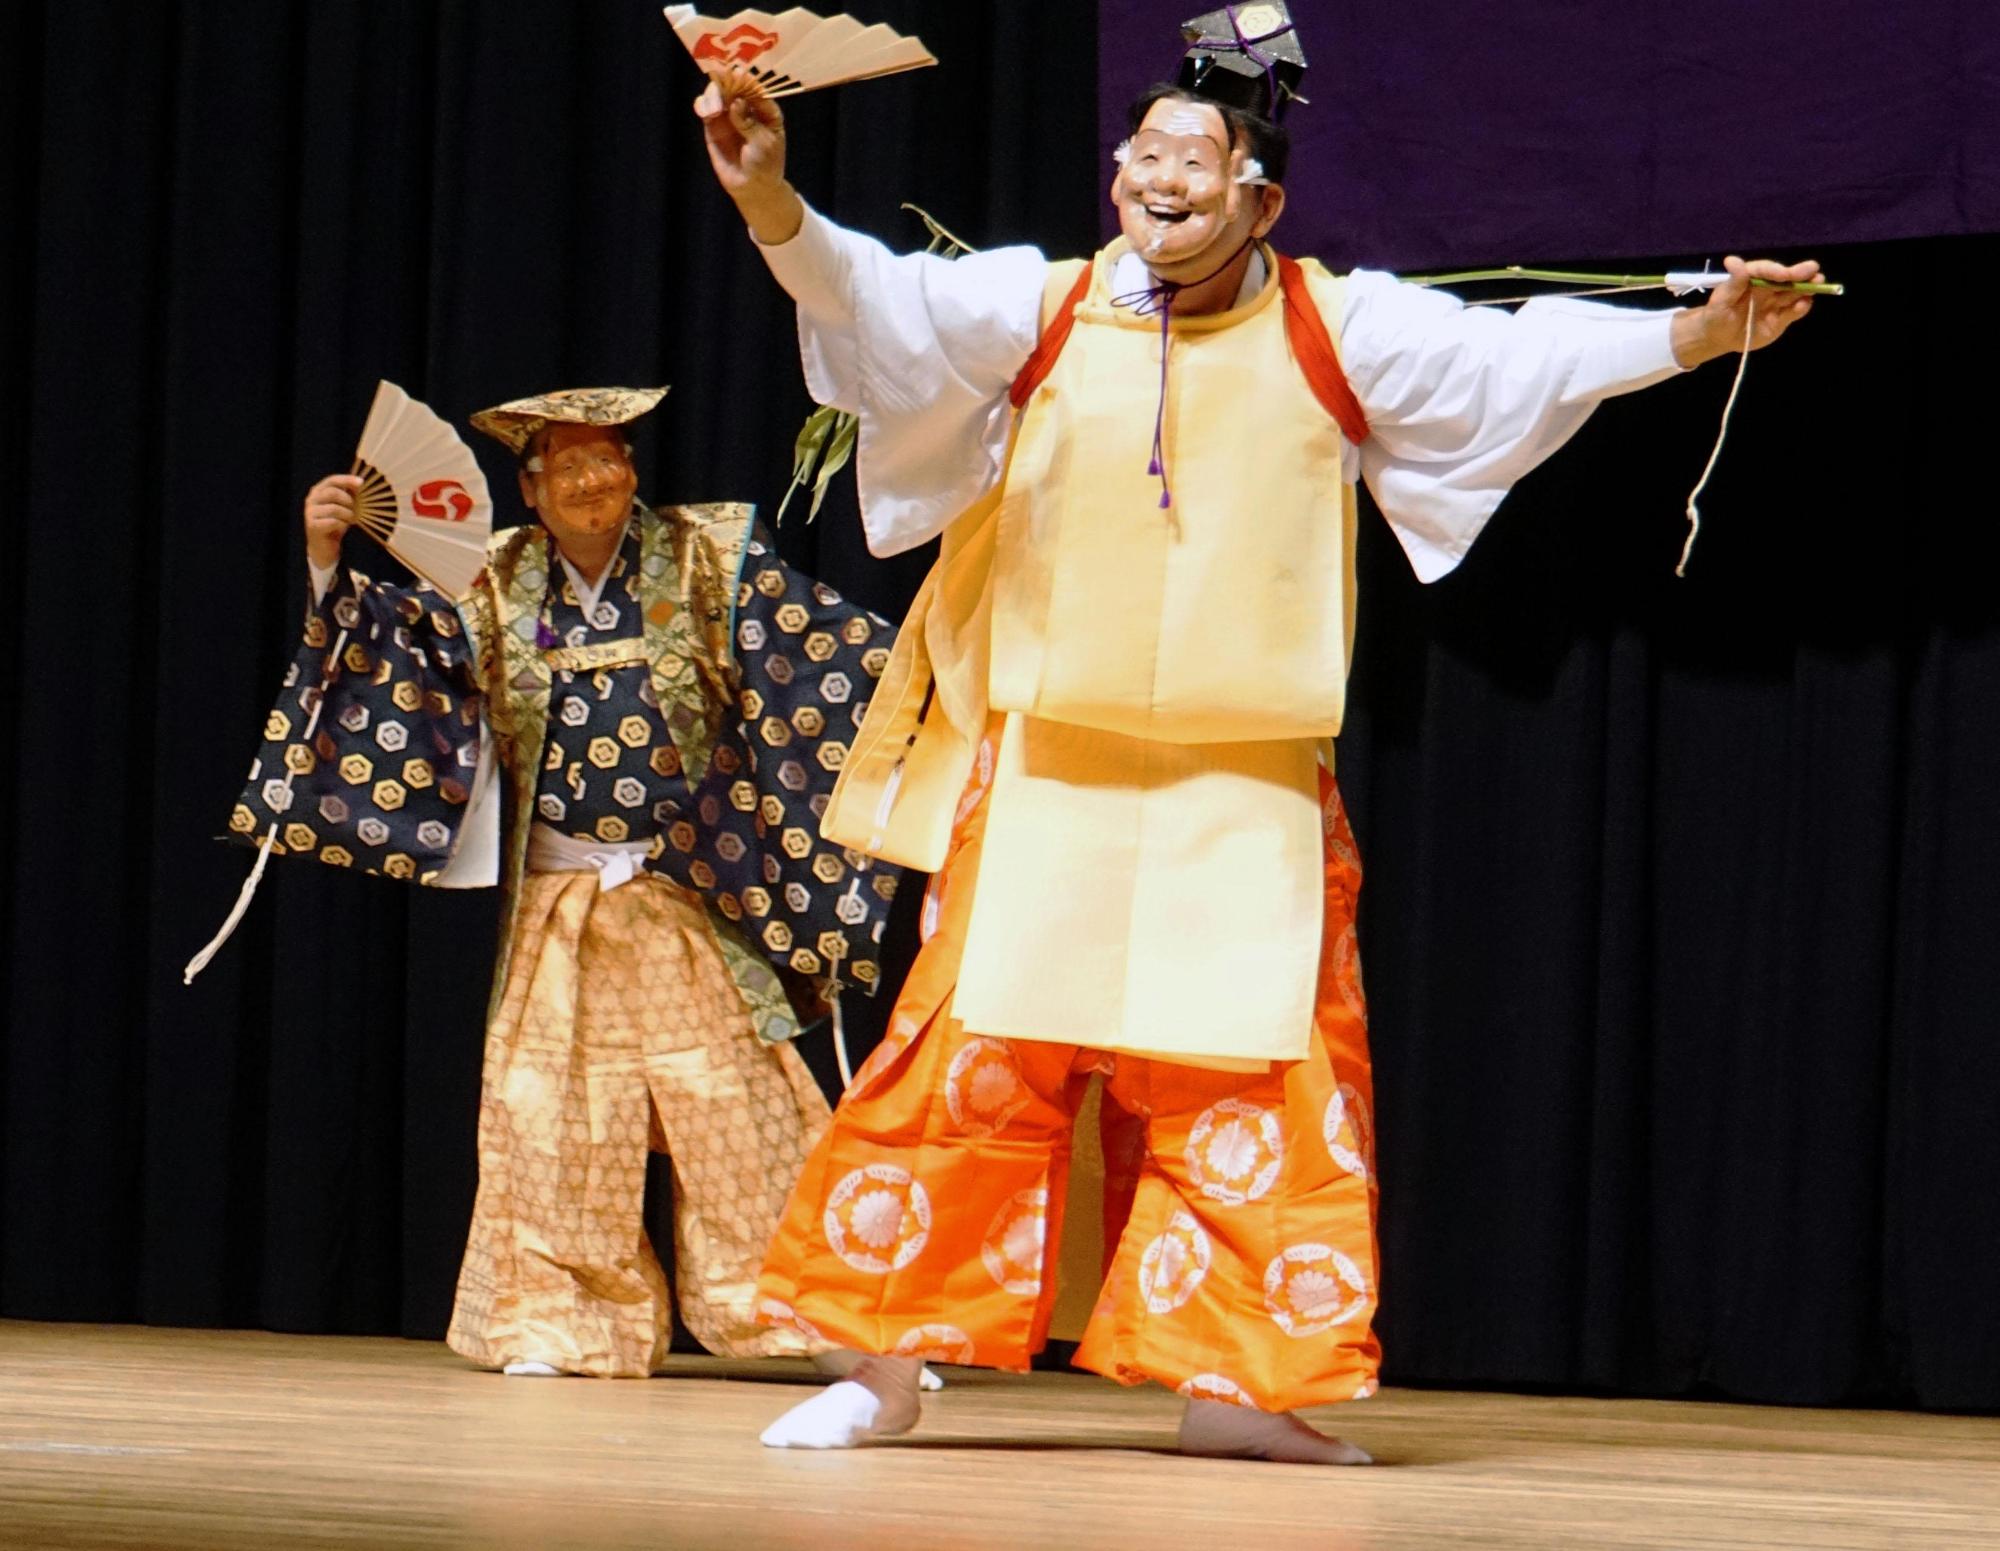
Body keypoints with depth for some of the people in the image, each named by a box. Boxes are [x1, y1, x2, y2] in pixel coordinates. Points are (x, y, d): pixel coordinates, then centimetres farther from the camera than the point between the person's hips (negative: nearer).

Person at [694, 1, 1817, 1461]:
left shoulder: (1341, 333, 3)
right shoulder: (1038, 312, 2)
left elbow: (1520, 356, 1)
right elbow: (876, 299, -9)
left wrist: (1696, 335, -9)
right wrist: (772, 205, -27)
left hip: (1250, 794, 1)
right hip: (1045, 778, -1)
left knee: (1254, 1083, 1)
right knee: (977, 1060, -3)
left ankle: (1233, 1382, 12)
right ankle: (888, 1365, 5)